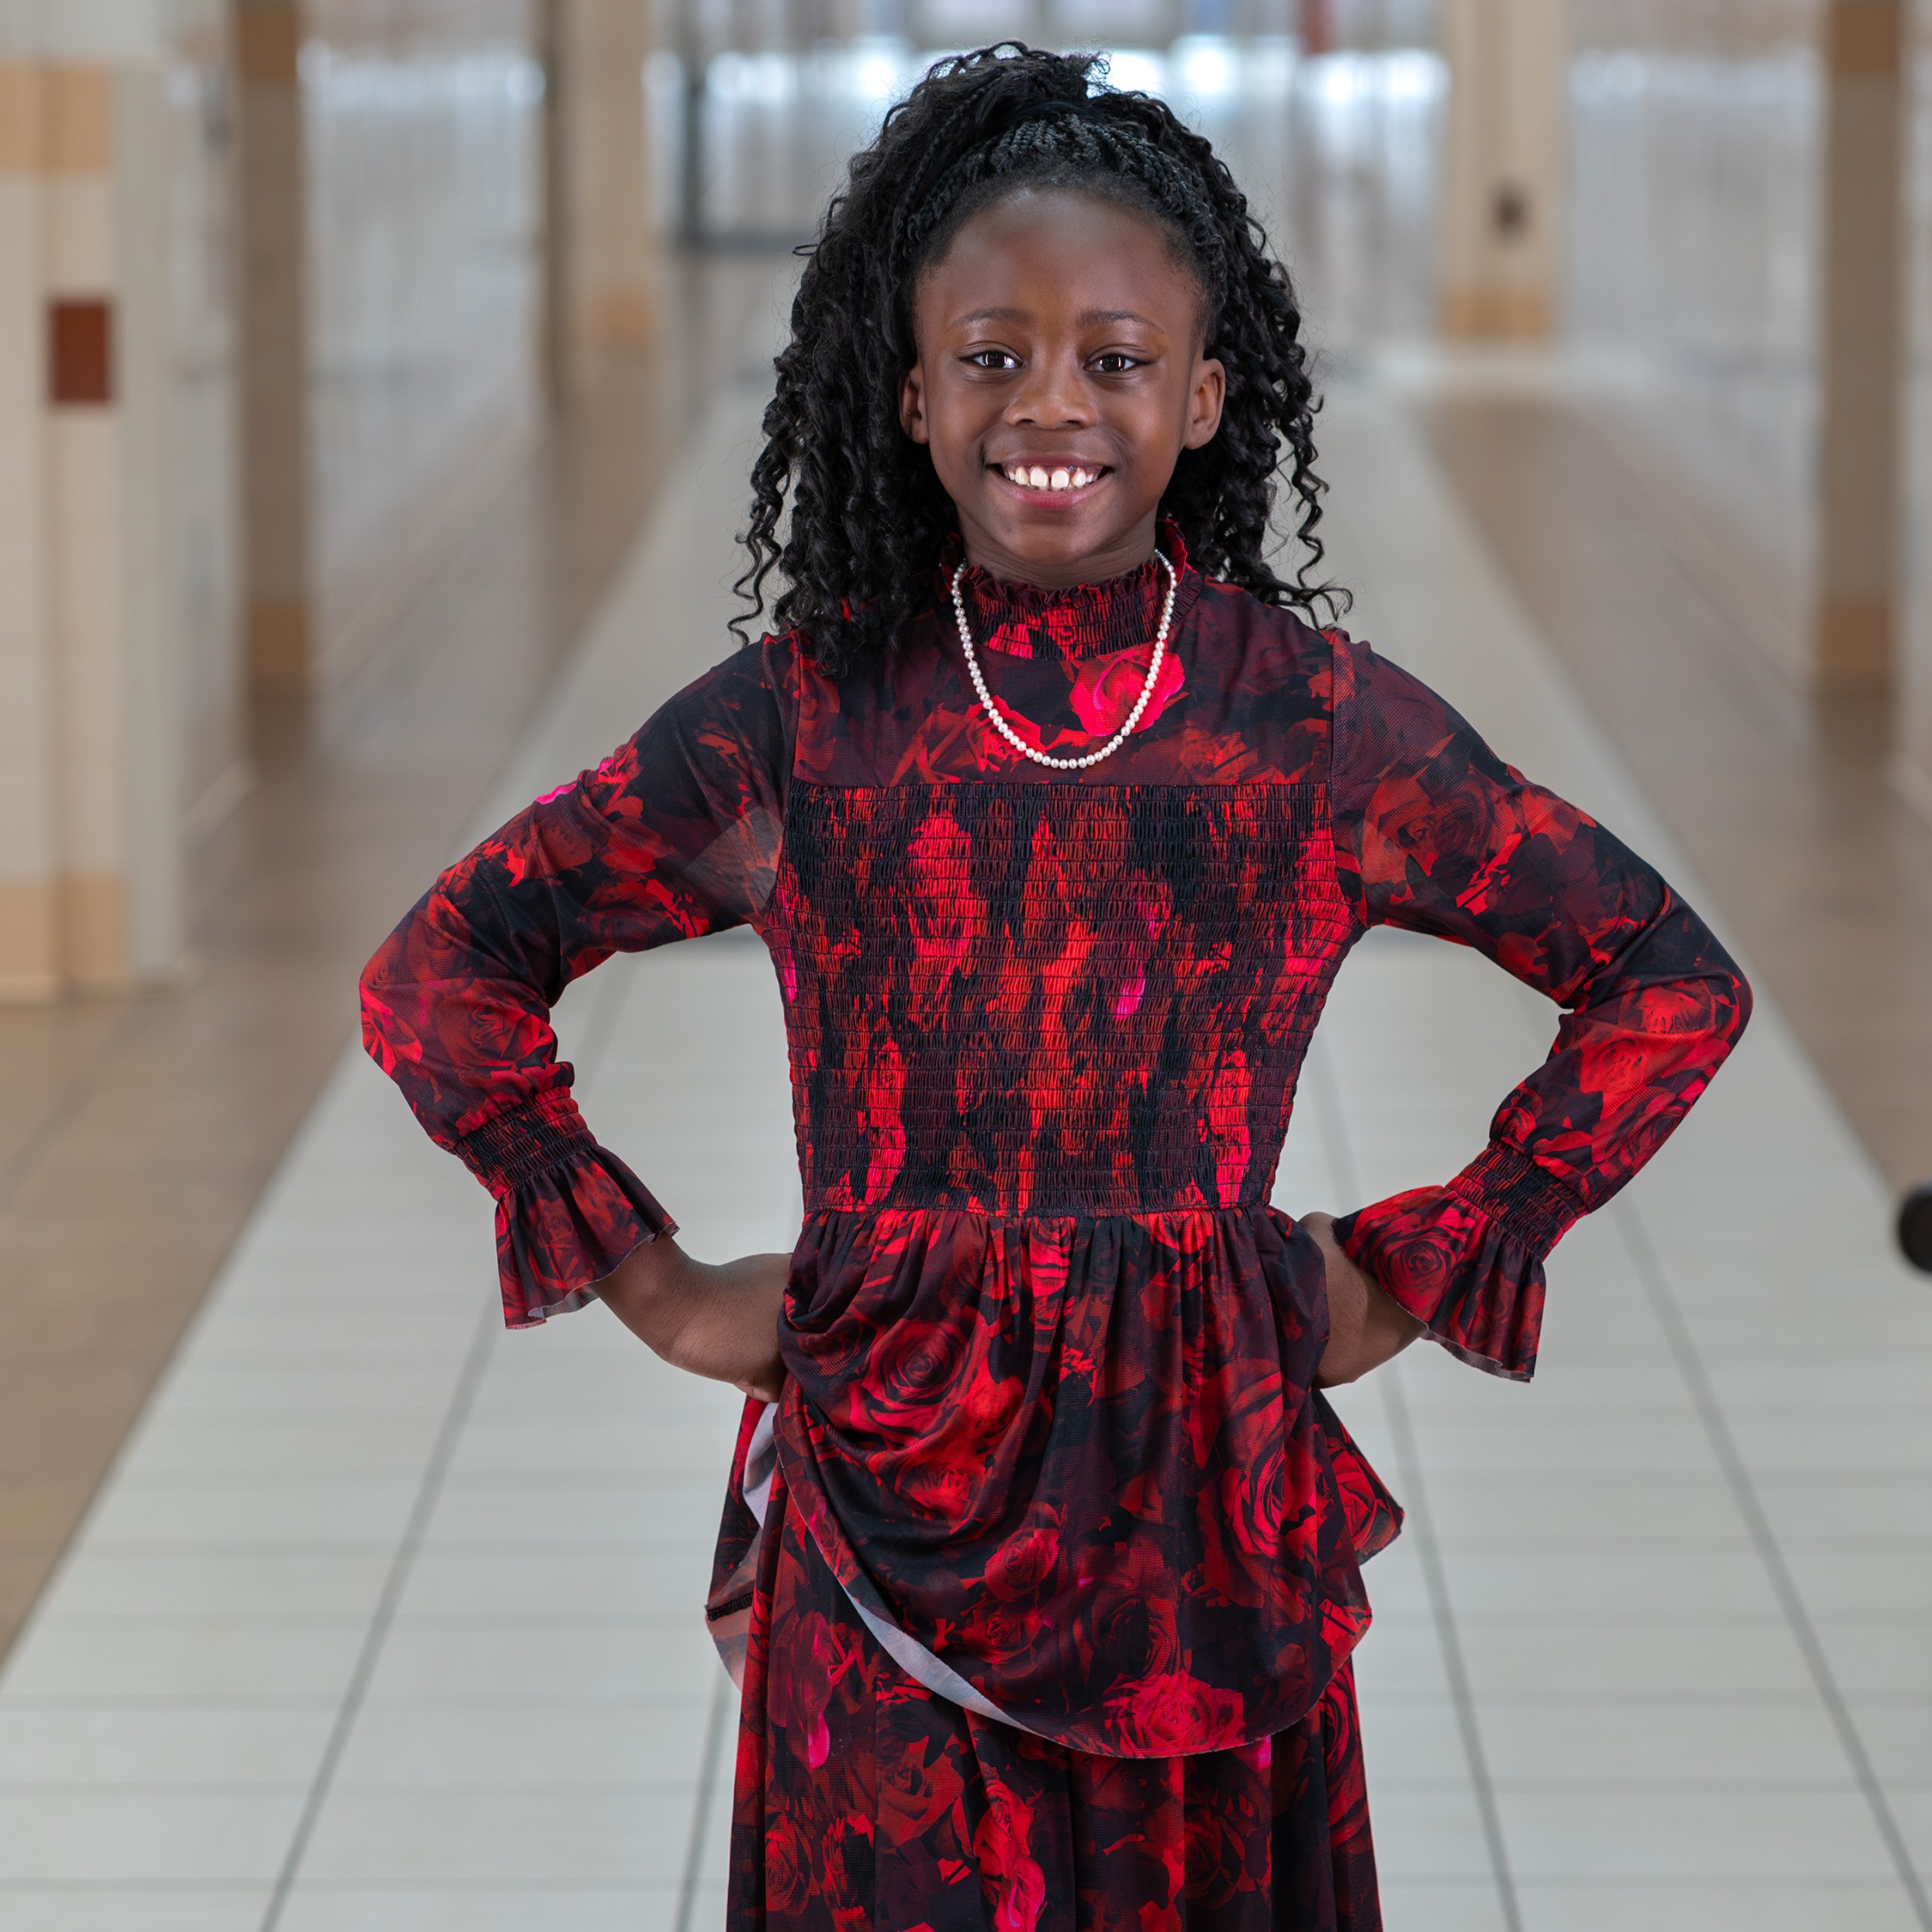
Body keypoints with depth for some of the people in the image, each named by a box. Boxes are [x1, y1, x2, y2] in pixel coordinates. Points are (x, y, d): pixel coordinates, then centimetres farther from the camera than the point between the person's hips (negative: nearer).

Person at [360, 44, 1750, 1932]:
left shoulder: (1324, 718, -1)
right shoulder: (799, 713, -2)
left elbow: (1669, 982, 7)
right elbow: (441, 973, 5)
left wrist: (1419, 1272, 4)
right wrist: (655, 1284, 0)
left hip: (1200, 1517, 1)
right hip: (886, 1527, 0)